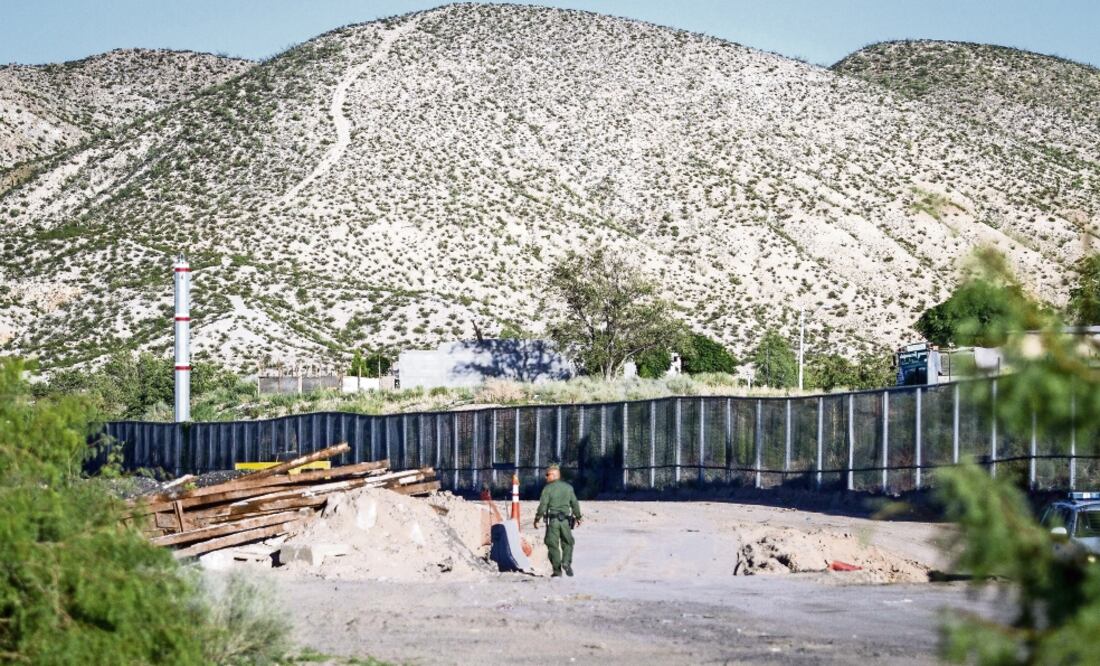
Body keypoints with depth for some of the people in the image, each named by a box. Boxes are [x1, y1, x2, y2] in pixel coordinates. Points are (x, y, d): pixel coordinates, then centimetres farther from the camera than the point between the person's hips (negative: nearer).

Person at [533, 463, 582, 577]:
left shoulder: (547, 488, -5)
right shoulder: (568, 487, 9)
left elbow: (542, 506, -10)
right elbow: (575, 504, 12)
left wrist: (537, 519, -2)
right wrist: (578, 517, 22)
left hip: (552, 520, -3)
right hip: (565, 520, 3)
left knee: (553, 545, 3)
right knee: (567, 543, 14)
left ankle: (557, 570, 1)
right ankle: (567, 562, -10)